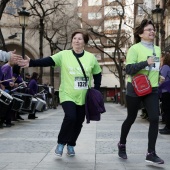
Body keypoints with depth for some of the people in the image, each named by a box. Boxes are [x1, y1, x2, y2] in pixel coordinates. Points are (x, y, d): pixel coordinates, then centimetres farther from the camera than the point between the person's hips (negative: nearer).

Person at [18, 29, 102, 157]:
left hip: (84, 97, 3)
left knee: (79, 122, 9)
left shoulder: (91, 57, 1)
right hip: (67, 95, -3)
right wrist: (31, 63, -32)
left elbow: (97, 75, 10)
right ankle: (61, 143, 2)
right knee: (70, 117, -22)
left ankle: (71, 145, 32)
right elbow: (47, 61, -17)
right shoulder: (64, 55, -6)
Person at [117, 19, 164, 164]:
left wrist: (159, 77, 18)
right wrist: (146, 62, -29)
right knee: (131, 119, 9)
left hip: (152, 89, 5)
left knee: (155, 119, -8)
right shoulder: (135, 48, -10)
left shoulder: (158, 49, 10)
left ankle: (151, 153, -1)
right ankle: (122, 144, 33)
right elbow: (129, 69, -20)